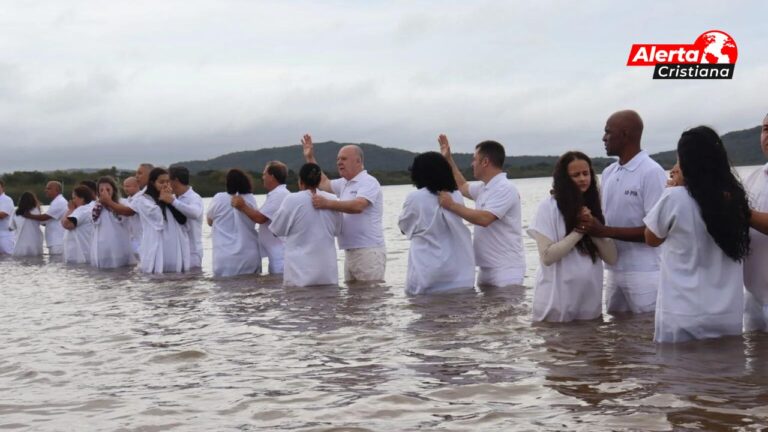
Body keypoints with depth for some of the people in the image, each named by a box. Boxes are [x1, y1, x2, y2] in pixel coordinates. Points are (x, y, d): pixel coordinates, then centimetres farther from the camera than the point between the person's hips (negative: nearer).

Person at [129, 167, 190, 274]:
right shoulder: (143, 200, 0)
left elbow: (182, 220, 3)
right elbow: (159, 218, -13)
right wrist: (162, 200, 1)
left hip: (174, 252, 5)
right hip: (156, 251, -5)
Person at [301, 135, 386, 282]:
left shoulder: (368, 182, -9)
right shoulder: (344, 184, 18)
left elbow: (358, 206, -25)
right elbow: (323, 183, 33)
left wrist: (327, 203, -30)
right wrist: (310, 158, 28)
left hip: (369, 252, -9)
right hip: (350, 252, 9)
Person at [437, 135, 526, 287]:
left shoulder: (504, 189, -16)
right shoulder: (484, 187, 13)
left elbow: (484, 219, -28)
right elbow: (463, 186, 34)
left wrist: (451, 205, -24)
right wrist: (448, 159, 31)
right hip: (486, 269, 10)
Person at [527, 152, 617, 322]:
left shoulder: (594, 208, 8)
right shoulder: (549, 206, -8)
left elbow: (611, 257, 2)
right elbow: (547, 256, -15)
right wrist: (579, 231, -15)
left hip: (590, 299, 5)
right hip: (557, 301, -4)